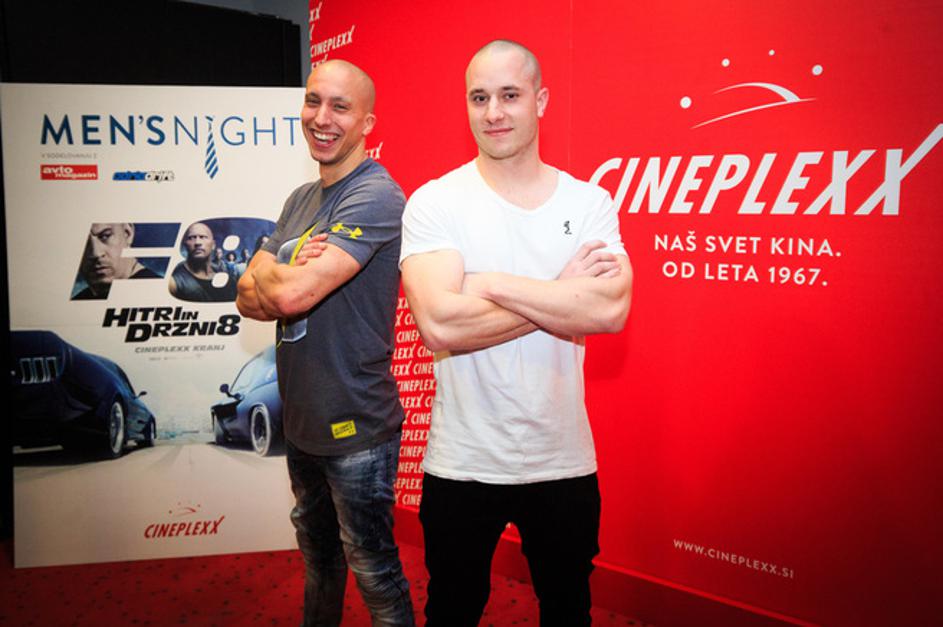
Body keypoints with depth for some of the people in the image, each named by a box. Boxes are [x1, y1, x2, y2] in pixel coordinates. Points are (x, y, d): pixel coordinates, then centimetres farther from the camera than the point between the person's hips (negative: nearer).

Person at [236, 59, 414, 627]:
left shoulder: (376, 197, -19)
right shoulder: (301, 200, 9)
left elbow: (291, 293, -28)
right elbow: (248, 298, 5)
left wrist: (266, 270, -6)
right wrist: (286, 278, -17)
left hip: (355, 427, -8)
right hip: (301, 419, 8)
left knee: (373, 570, 8)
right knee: (318, 556, 27)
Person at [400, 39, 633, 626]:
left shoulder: (589, 202, -1)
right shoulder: (434, 203, -8)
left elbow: (611, 310, -18)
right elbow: (441, 325, -22)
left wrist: (493, 283, -20)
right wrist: (563, 294, -17)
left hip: (565, 461, 2)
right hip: (463, 464, -1)